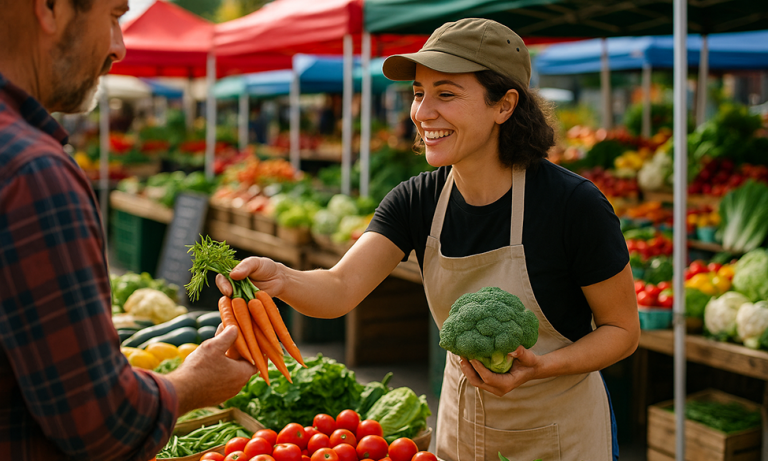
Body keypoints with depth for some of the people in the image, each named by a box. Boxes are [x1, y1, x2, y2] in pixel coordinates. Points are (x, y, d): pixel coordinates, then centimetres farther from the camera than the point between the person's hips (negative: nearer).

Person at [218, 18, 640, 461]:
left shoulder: (573, 203, -22)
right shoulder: (415, 201, -9)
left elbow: (622, 329, -12)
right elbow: (340, 288, -22)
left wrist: (539, 367, -29)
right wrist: (280, 278, -43)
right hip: (462, 424, 5)